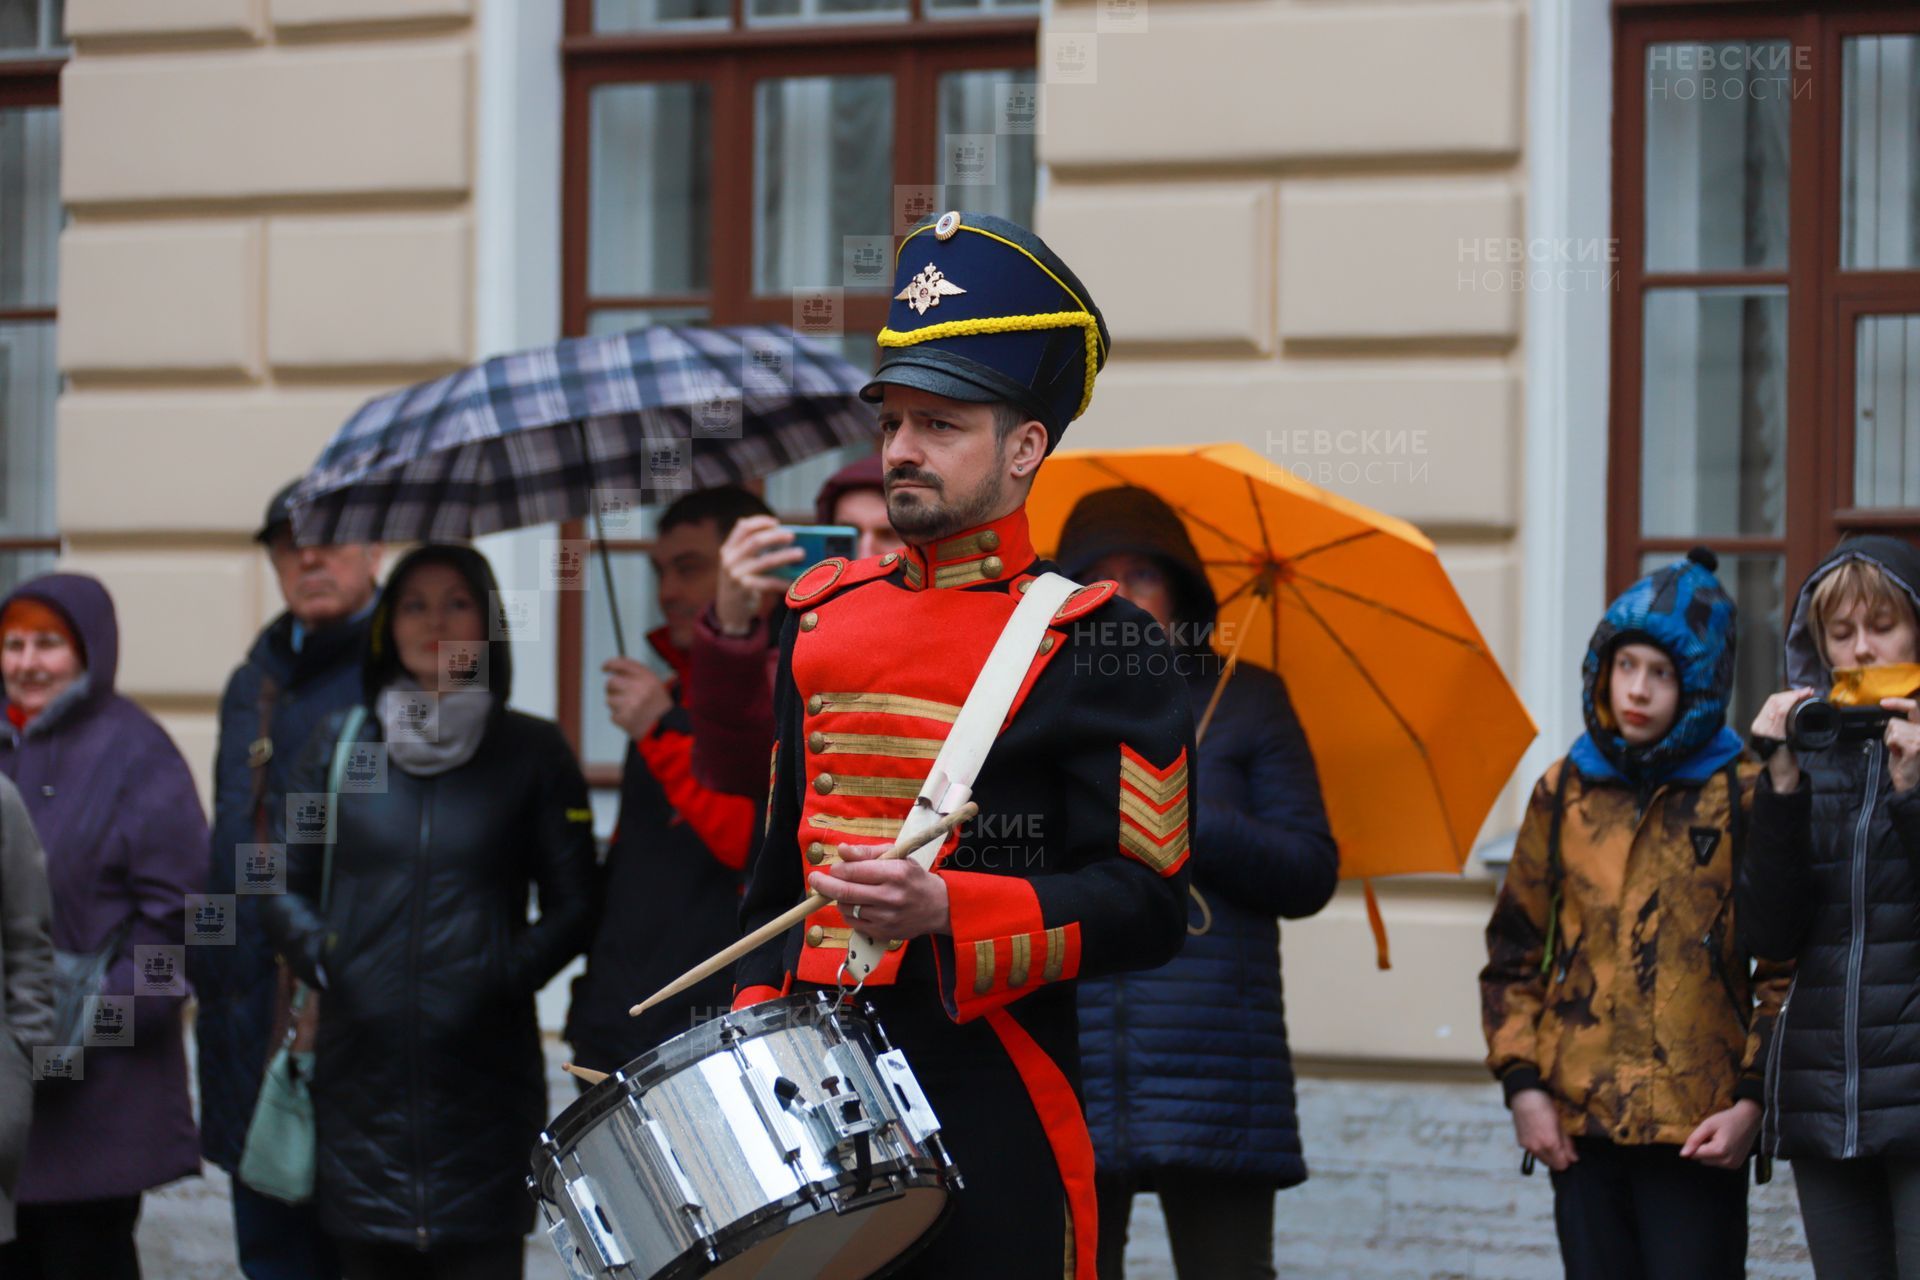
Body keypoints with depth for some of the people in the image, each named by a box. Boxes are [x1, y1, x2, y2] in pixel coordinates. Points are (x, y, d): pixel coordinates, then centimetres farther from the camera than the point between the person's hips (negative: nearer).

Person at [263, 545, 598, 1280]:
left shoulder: (531, 752, 7)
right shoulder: (341, 745, 12)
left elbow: (574, 908, 5)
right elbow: (283, 887, 13)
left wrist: (505, 975, -11)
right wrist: (320, 957, -7)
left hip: (484, 1074, -2)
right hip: (360, 1074, 2)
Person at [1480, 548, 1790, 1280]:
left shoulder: (1743, 795, 0)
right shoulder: (1564, 792, 10)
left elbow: (1786, 963, -1)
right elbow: (1515, 951, 14)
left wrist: (1754, 1099, -9)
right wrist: (1522, 1082, 3)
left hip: (1699, 1133, -4)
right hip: (1579, 1124, 4)